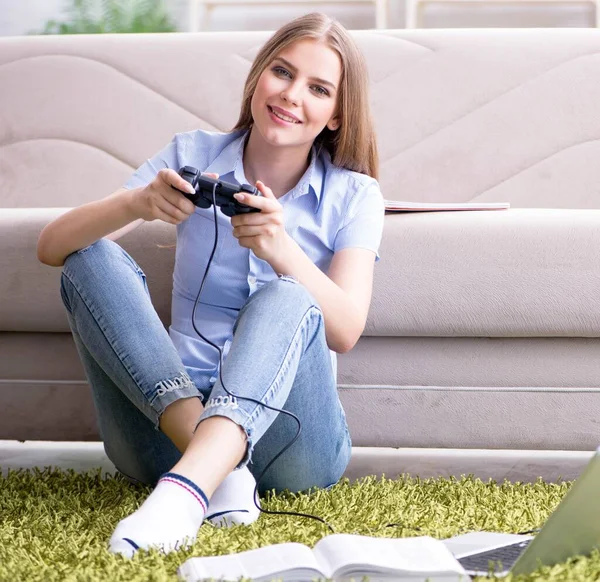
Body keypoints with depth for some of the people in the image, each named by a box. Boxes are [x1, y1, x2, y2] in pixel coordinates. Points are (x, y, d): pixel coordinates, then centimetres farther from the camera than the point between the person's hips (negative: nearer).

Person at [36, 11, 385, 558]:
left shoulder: (354, 195, 5)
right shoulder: (193, 156, 7)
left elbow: (345, 332, -10)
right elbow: (52, 246, -2)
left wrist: (281, 250, -28)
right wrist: (137, 204, -22)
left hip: (287, 429, -2)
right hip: (168, 412, 2)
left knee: (286, 300, -29)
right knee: (91, 258, -16)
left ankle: (187, 487, -52)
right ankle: (219, 466, -32)